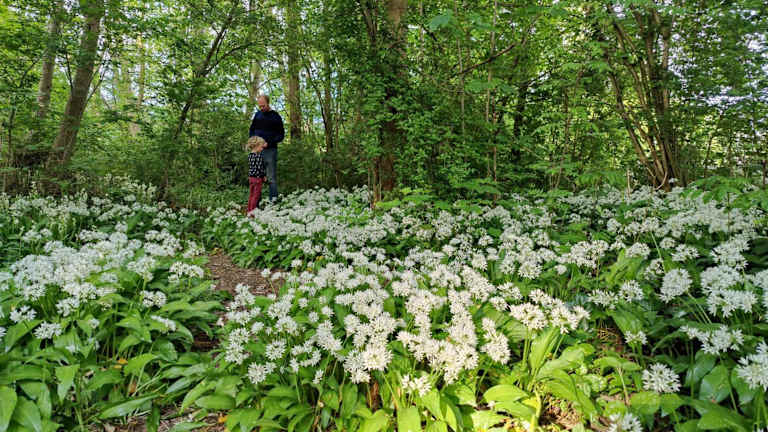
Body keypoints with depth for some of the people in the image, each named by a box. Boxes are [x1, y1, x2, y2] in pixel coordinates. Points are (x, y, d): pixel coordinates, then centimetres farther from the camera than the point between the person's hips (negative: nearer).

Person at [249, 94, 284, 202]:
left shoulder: (276, 117, -1)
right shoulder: (257, 115, 12)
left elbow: (281, 135, -2)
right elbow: (251, 130, 21)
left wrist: (269, 142, -15)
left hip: (270, 150, -4)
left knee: (271, 177, -3)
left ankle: (273, 200, 0)